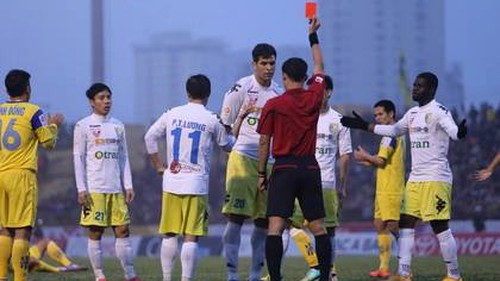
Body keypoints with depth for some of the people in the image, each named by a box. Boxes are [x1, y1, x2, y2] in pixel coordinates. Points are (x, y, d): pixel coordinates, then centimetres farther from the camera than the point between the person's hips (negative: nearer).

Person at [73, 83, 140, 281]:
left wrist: (128, 185, 8)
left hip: (116, 189, 4)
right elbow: (78, 158, -2)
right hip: (94, 189, -4)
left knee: (122, 230, 2)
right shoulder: (83, 127, 0)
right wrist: (81, 189, -9)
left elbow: (123, 158, 16)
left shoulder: (117, 126, 13)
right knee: (95, 233, -2)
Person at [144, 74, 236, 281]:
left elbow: (150, 137, 8)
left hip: (171, 182, 3)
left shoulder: (172, 114, 4)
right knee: (191, 237, -3)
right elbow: (228, 146, 10)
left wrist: (158, 165, 15)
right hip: (197, 184, -3)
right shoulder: (211, 120, -4)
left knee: (169, 235, 10)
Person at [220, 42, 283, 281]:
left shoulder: (279, 94, 12)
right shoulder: (242, 88, -4)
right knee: (236, 217, -10)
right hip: (243, 158, -5)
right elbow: (224, 124, 0)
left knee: (264, 221, 6)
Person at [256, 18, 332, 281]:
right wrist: (313, 36, 33)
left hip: (284, 168, -4)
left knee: (275, 227, -9)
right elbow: (319, 68, 23)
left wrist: (262, 173, 8)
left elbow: (264, 142, -1)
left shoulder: (273, 105, -4)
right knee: (318, 227, 8)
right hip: (310, 168, 4)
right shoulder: (314, 98, 5)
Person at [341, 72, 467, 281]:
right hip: (415, 178, 9)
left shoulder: (438, 111, -10)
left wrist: (459, 132, -51)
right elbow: (393, 130, 30)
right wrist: (364, 126, 33)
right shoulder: (413, 114, 16)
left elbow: (452, 129, -27)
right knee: (405, 223, 5)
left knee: (440, 226, -8)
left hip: (436, 179, -9)